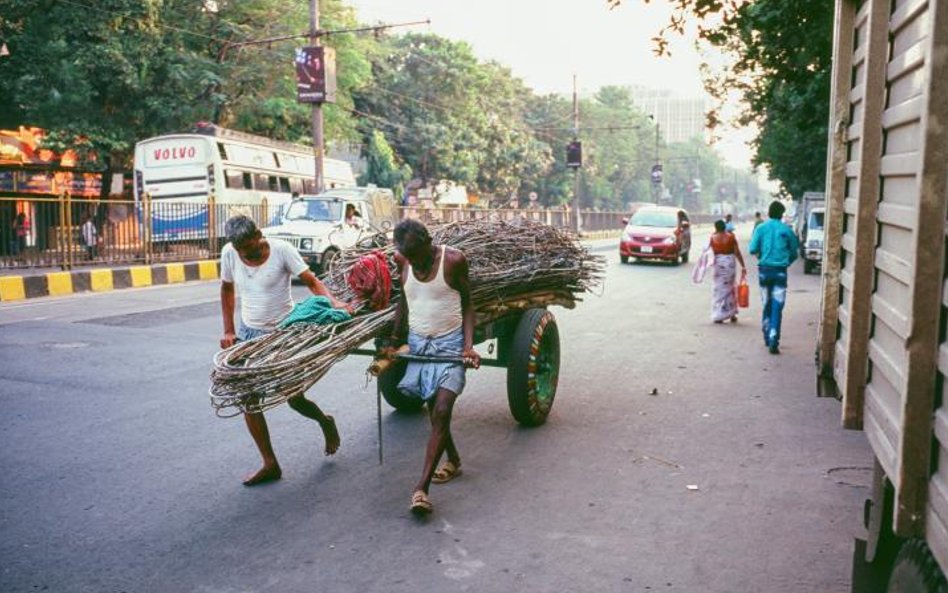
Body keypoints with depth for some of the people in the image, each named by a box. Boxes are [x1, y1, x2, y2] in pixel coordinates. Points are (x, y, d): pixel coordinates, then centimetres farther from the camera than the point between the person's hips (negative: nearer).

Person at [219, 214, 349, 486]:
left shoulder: (281, 250, -16)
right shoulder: (229, 253, -5)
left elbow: (311, 281, -18)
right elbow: (227, 290, 10)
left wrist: (334, 301, -36)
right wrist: (228, 330, 6)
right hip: (249, 333, 4)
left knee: (295, 399, 1)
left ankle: (326, 423, 36)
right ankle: (270, 464, 10)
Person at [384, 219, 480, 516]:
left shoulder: (453, 260, -14)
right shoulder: (401, 260, -2)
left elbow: (467, 305, -6)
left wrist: (469, 346, -16)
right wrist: (394, 342, 12)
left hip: (450, 343, -5)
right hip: (418, 343, 5)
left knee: (442, 411, -14)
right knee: (434, 409, 14)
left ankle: (421, 488, -15)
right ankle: (453, 461, 37)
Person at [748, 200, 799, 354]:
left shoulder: (761, 228, 0)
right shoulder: (786, 230, -1)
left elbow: (753, 250, -6)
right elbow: (794, 252, 3)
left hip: (764, 270, 2)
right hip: (780, 271, -2)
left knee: (766, 305, 15)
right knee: (777, 307, -2)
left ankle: (767, 337, 23)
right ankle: (773, 342, -10)